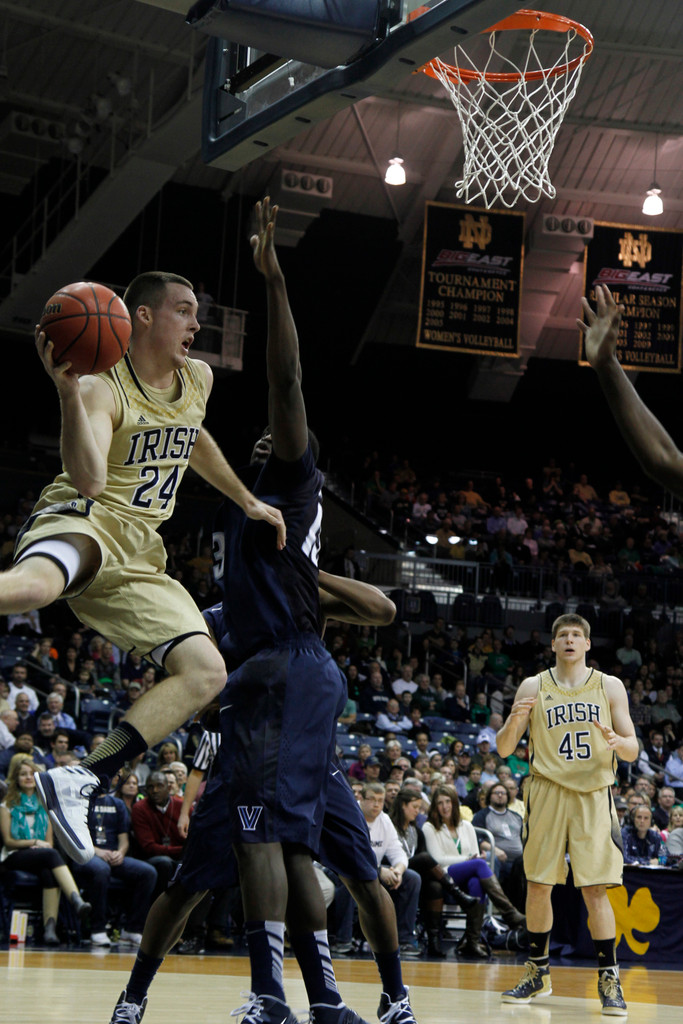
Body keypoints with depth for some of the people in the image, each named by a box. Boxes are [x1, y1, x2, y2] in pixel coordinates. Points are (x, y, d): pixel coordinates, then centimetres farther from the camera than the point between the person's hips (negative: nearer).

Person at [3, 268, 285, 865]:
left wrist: (248, 501, 34)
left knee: (207, 674, -9)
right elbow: (90, 481, -30)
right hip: (83, 523, -7)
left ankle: (81, 781, -12)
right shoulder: (104, 389, -11)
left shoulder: (198, 380, 12)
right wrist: (69, 392, -40)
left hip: (140, 554, 7)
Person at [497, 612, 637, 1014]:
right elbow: (504, 749, 4)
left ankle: (610, 980, -1)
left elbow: (633, 750, 6)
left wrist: (617, 742, -18)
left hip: (594, 795, -1)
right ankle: (538, 974, 19)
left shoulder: (610, 686, 6)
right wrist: (515, 721, -17)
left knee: (595, 888, -8)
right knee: (538, 885, 3)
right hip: (547, 792, 1)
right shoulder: (534, 687, 6)